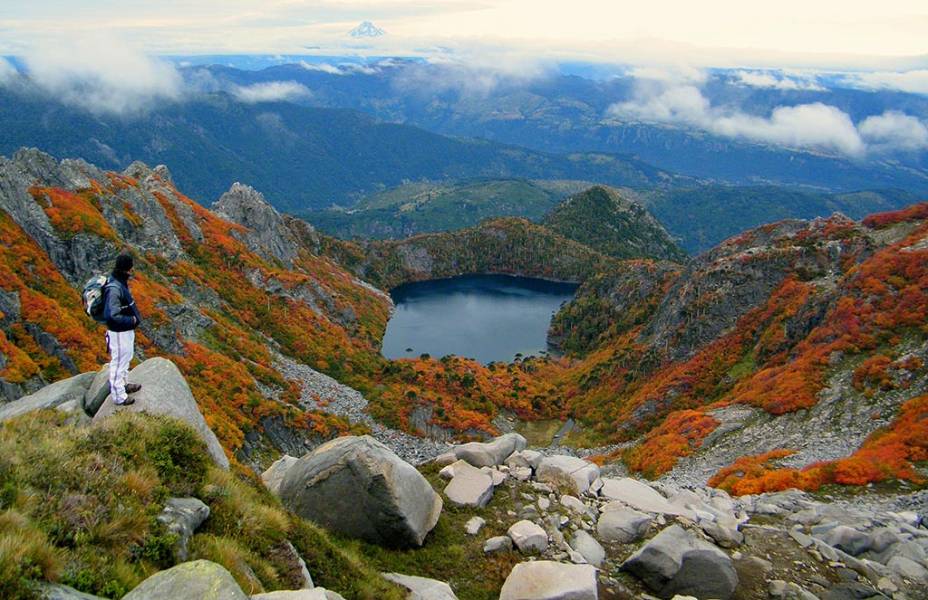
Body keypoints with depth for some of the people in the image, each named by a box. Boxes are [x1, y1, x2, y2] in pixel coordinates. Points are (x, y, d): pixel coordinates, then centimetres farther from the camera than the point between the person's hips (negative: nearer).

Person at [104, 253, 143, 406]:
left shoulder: (120, 283, 2)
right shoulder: (114, 289, -29)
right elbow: (112, 316, -33)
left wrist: (134, 316, 5)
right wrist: (132, 320, -21)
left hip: (126, 330, 10)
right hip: (119, 333, -10)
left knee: (125, 359, 28)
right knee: (118, 363, 6)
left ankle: (124, 384, 48)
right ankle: (119, 396, 21)